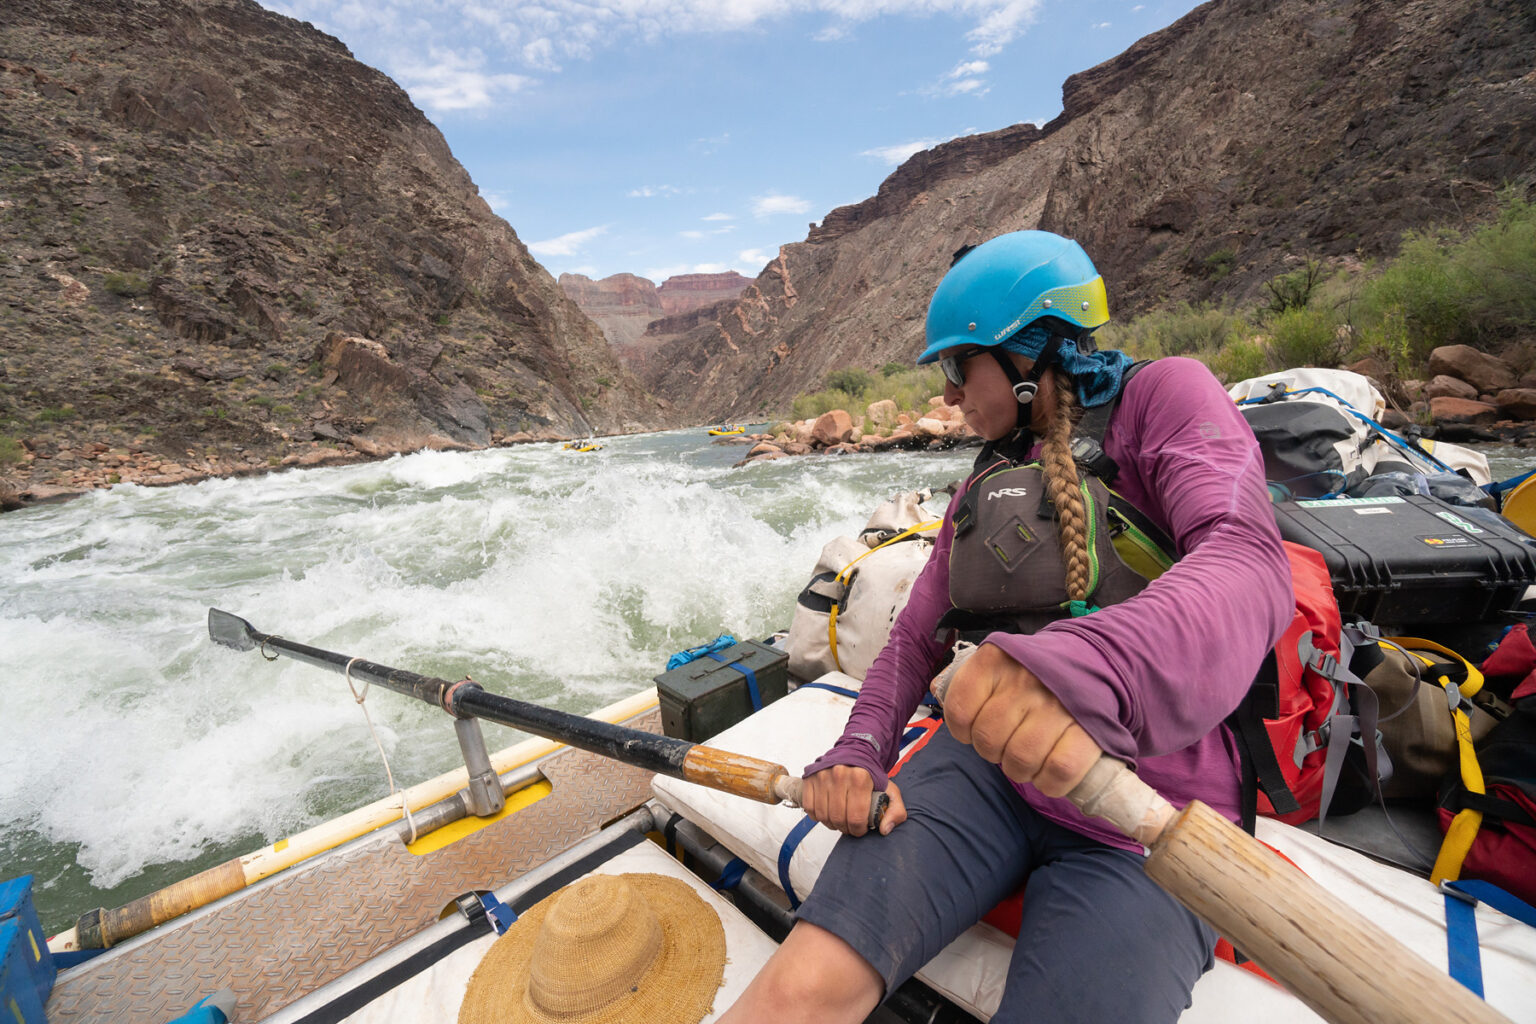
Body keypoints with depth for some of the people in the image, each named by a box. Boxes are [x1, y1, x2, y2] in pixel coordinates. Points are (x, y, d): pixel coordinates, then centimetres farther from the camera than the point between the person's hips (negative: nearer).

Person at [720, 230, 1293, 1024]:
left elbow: (1249, 567, -19)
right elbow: (917, 634, 13)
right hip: (984, 762, 3)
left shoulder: (1163, 395, 0)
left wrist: (1089, 673, -40)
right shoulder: (984, 485, 16)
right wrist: (858, 753, -4)